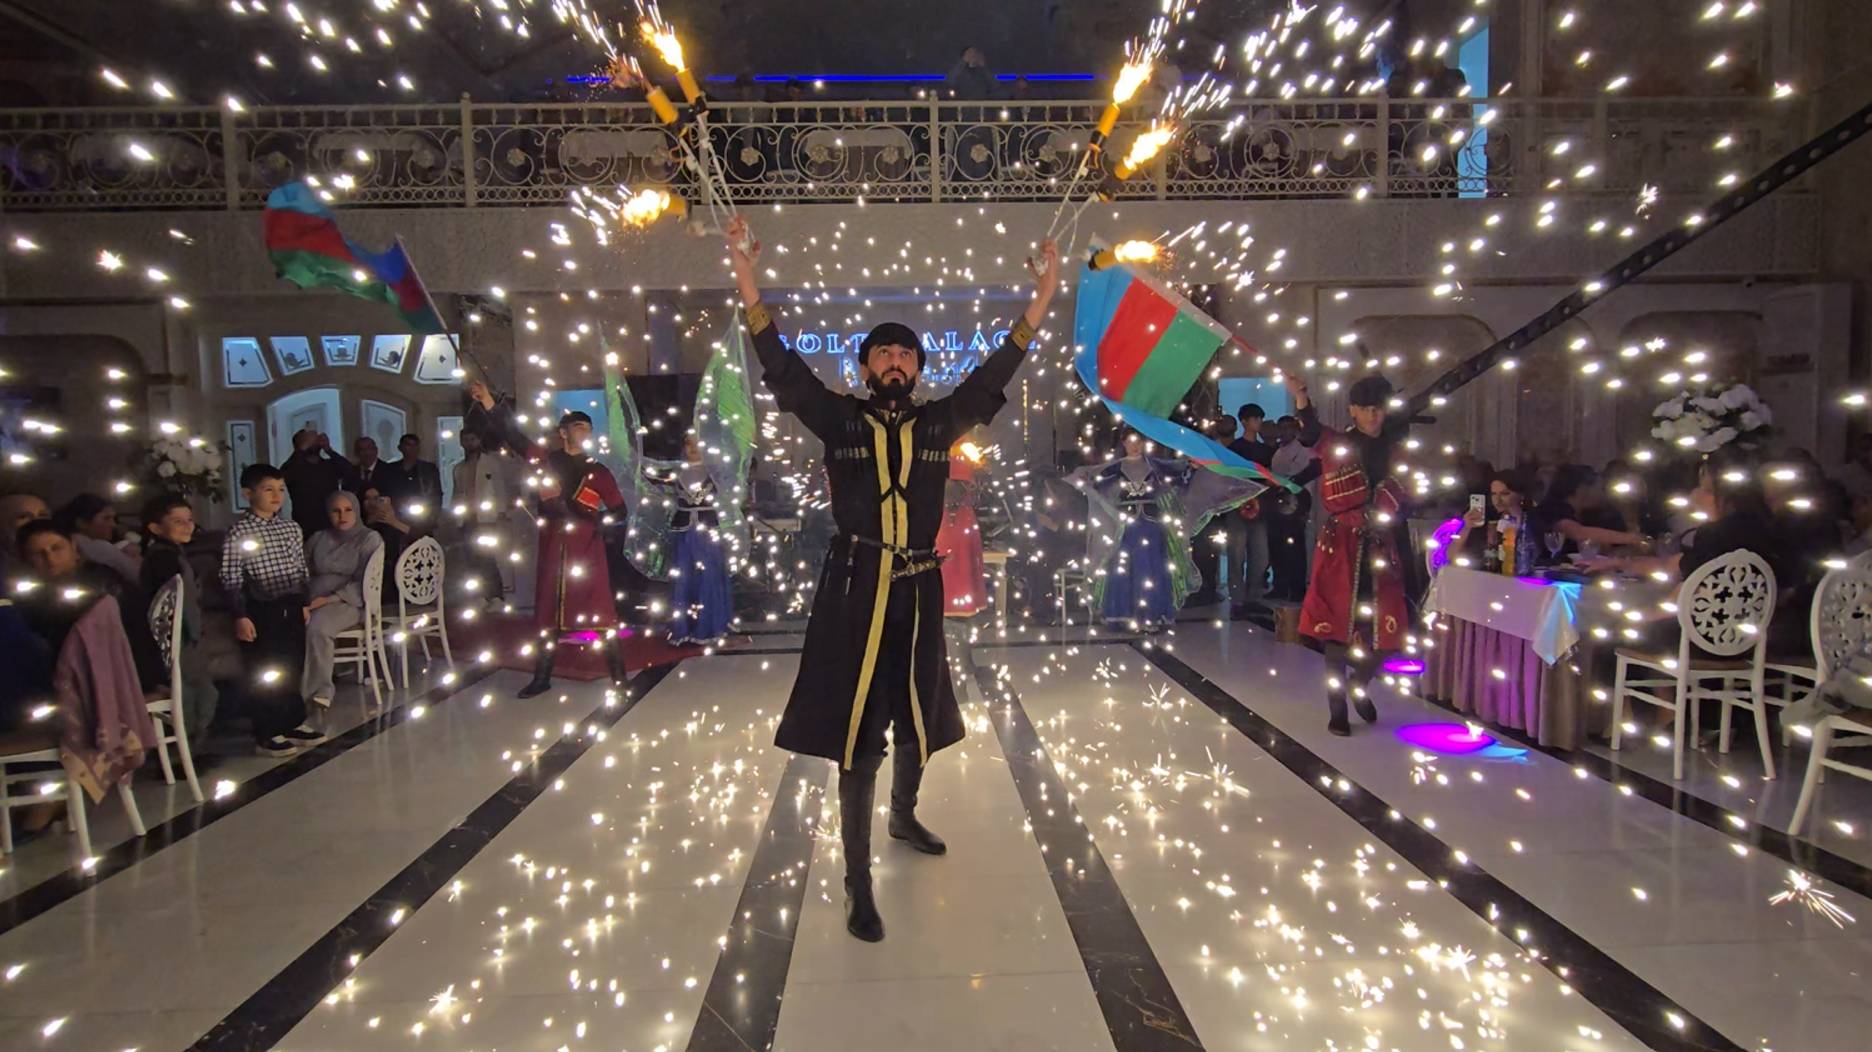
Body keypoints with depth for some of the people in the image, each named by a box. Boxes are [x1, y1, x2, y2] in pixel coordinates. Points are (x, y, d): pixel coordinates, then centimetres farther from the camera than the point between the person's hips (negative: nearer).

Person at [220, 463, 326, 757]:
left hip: (291, 606, 6)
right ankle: (267, 735, 13)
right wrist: (240, 616, -15)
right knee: (264, 674, 2)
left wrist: (303, 603, 16)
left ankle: (294, 723, 27)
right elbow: (231, 579, -12)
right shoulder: (239, 532, -10)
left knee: (292, 668, 14)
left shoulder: (291, 527, 8)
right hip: (261, 610, -6)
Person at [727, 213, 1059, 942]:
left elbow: (995, 371, 5)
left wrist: (1041, 298, 1)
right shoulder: (840, 420, 2)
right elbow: (781, 365, -5)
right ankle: (858, 888, 8)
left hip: (919, 591, 3)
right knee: (856, 739, -1)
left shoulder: (941, 422, 7)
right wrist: (746, 279, -13)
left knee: (916, 721, 19)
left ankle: (904, 816, 48)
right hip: (854, 590, -3)